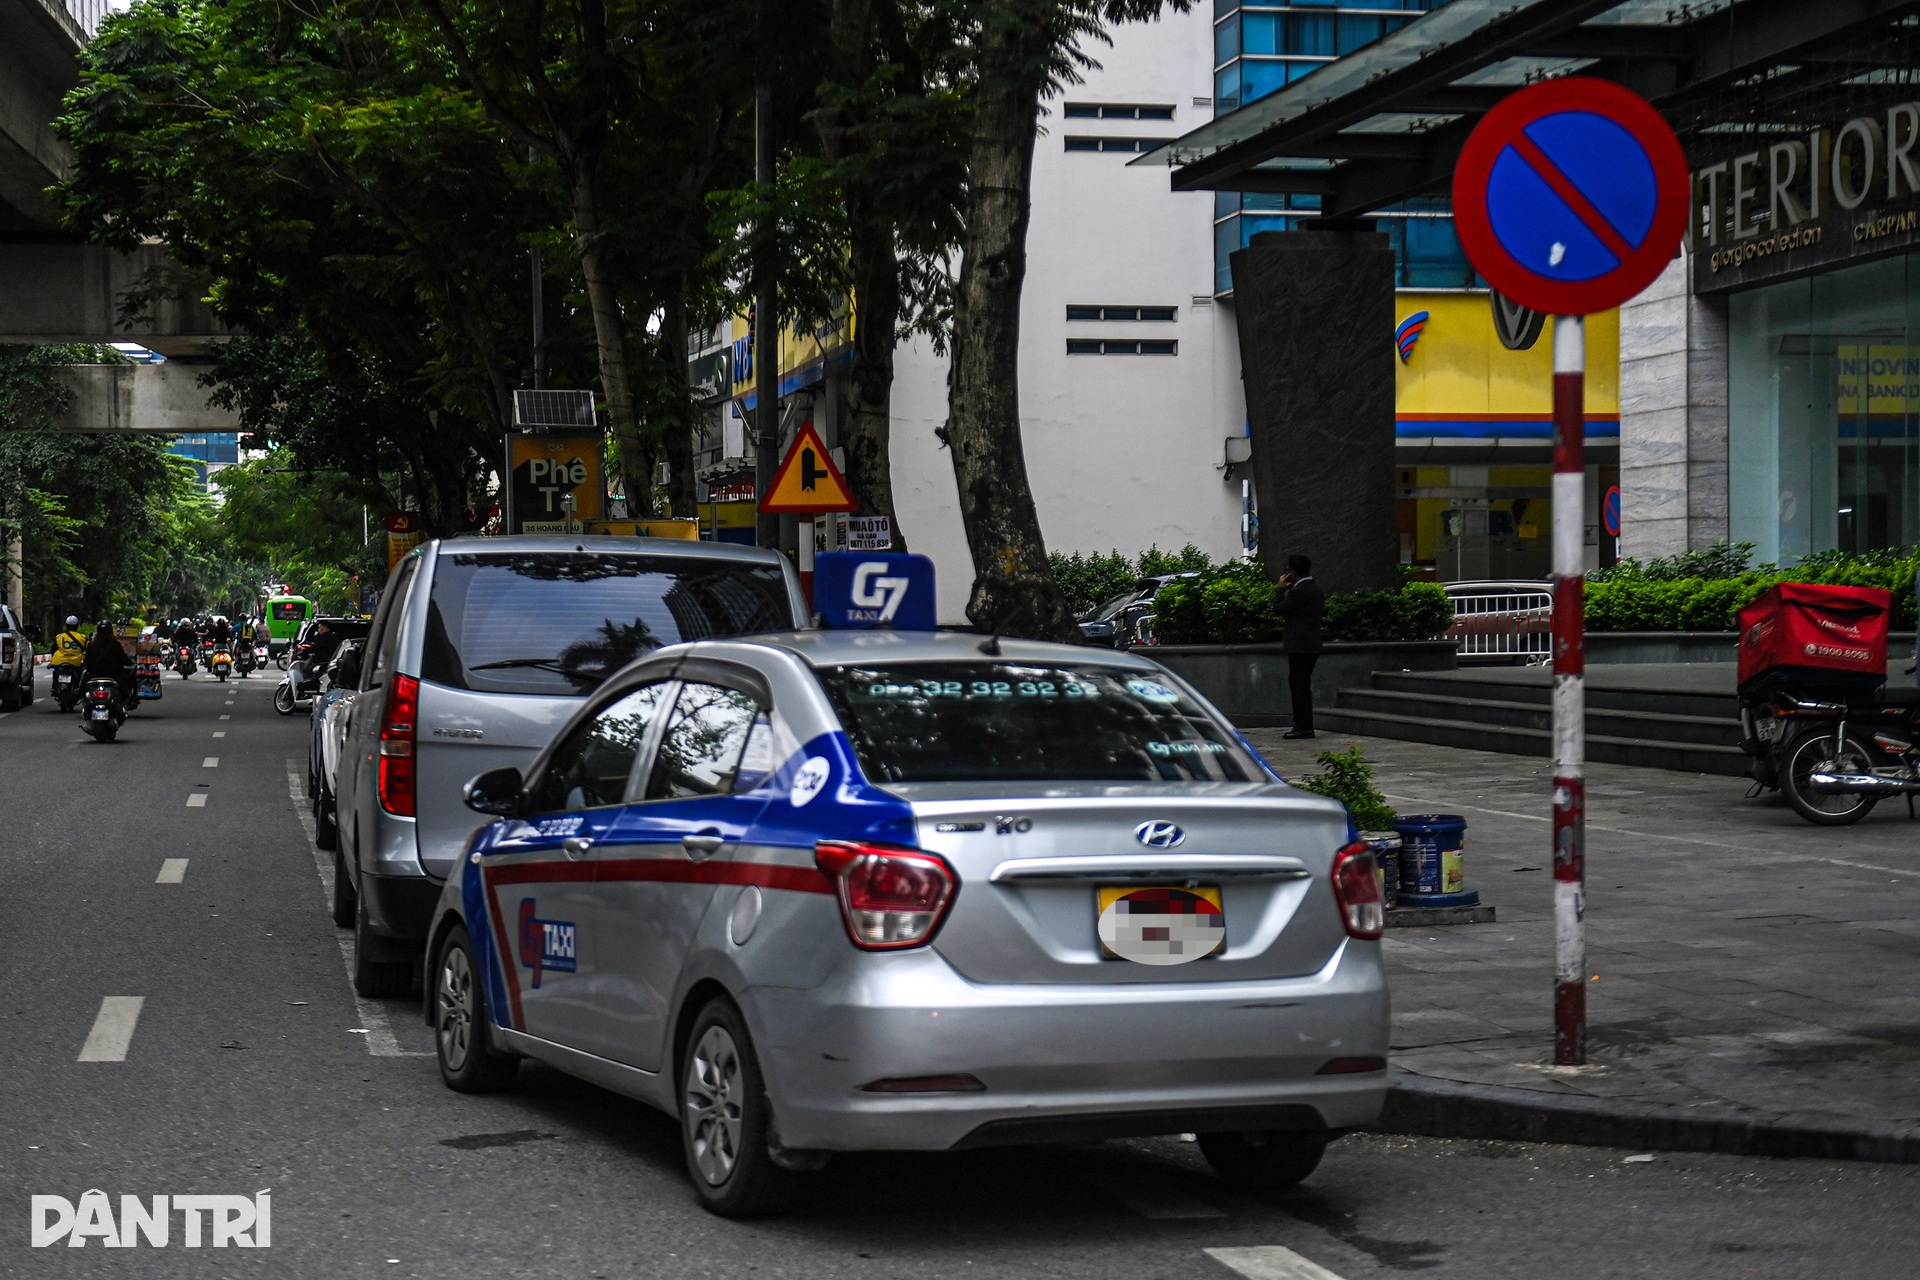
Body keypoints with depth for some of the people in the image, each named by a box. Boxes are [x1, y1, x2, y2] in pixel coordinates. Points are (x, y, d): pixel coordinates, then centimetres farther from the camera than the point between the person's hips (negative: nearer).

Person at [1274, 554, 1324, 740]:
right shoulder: (1317, 589, 13)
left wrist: (1280, 589, 1)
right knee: (1301, 684, 15)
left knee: (1300, 685, -7)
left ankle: (1304, 727, -8)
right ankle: (1302, 725, 17)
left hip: (1299, 646, -10)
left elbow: (1278, 609, -13)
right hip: (1313, 645, 10)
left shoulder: (1298, 591, -17)